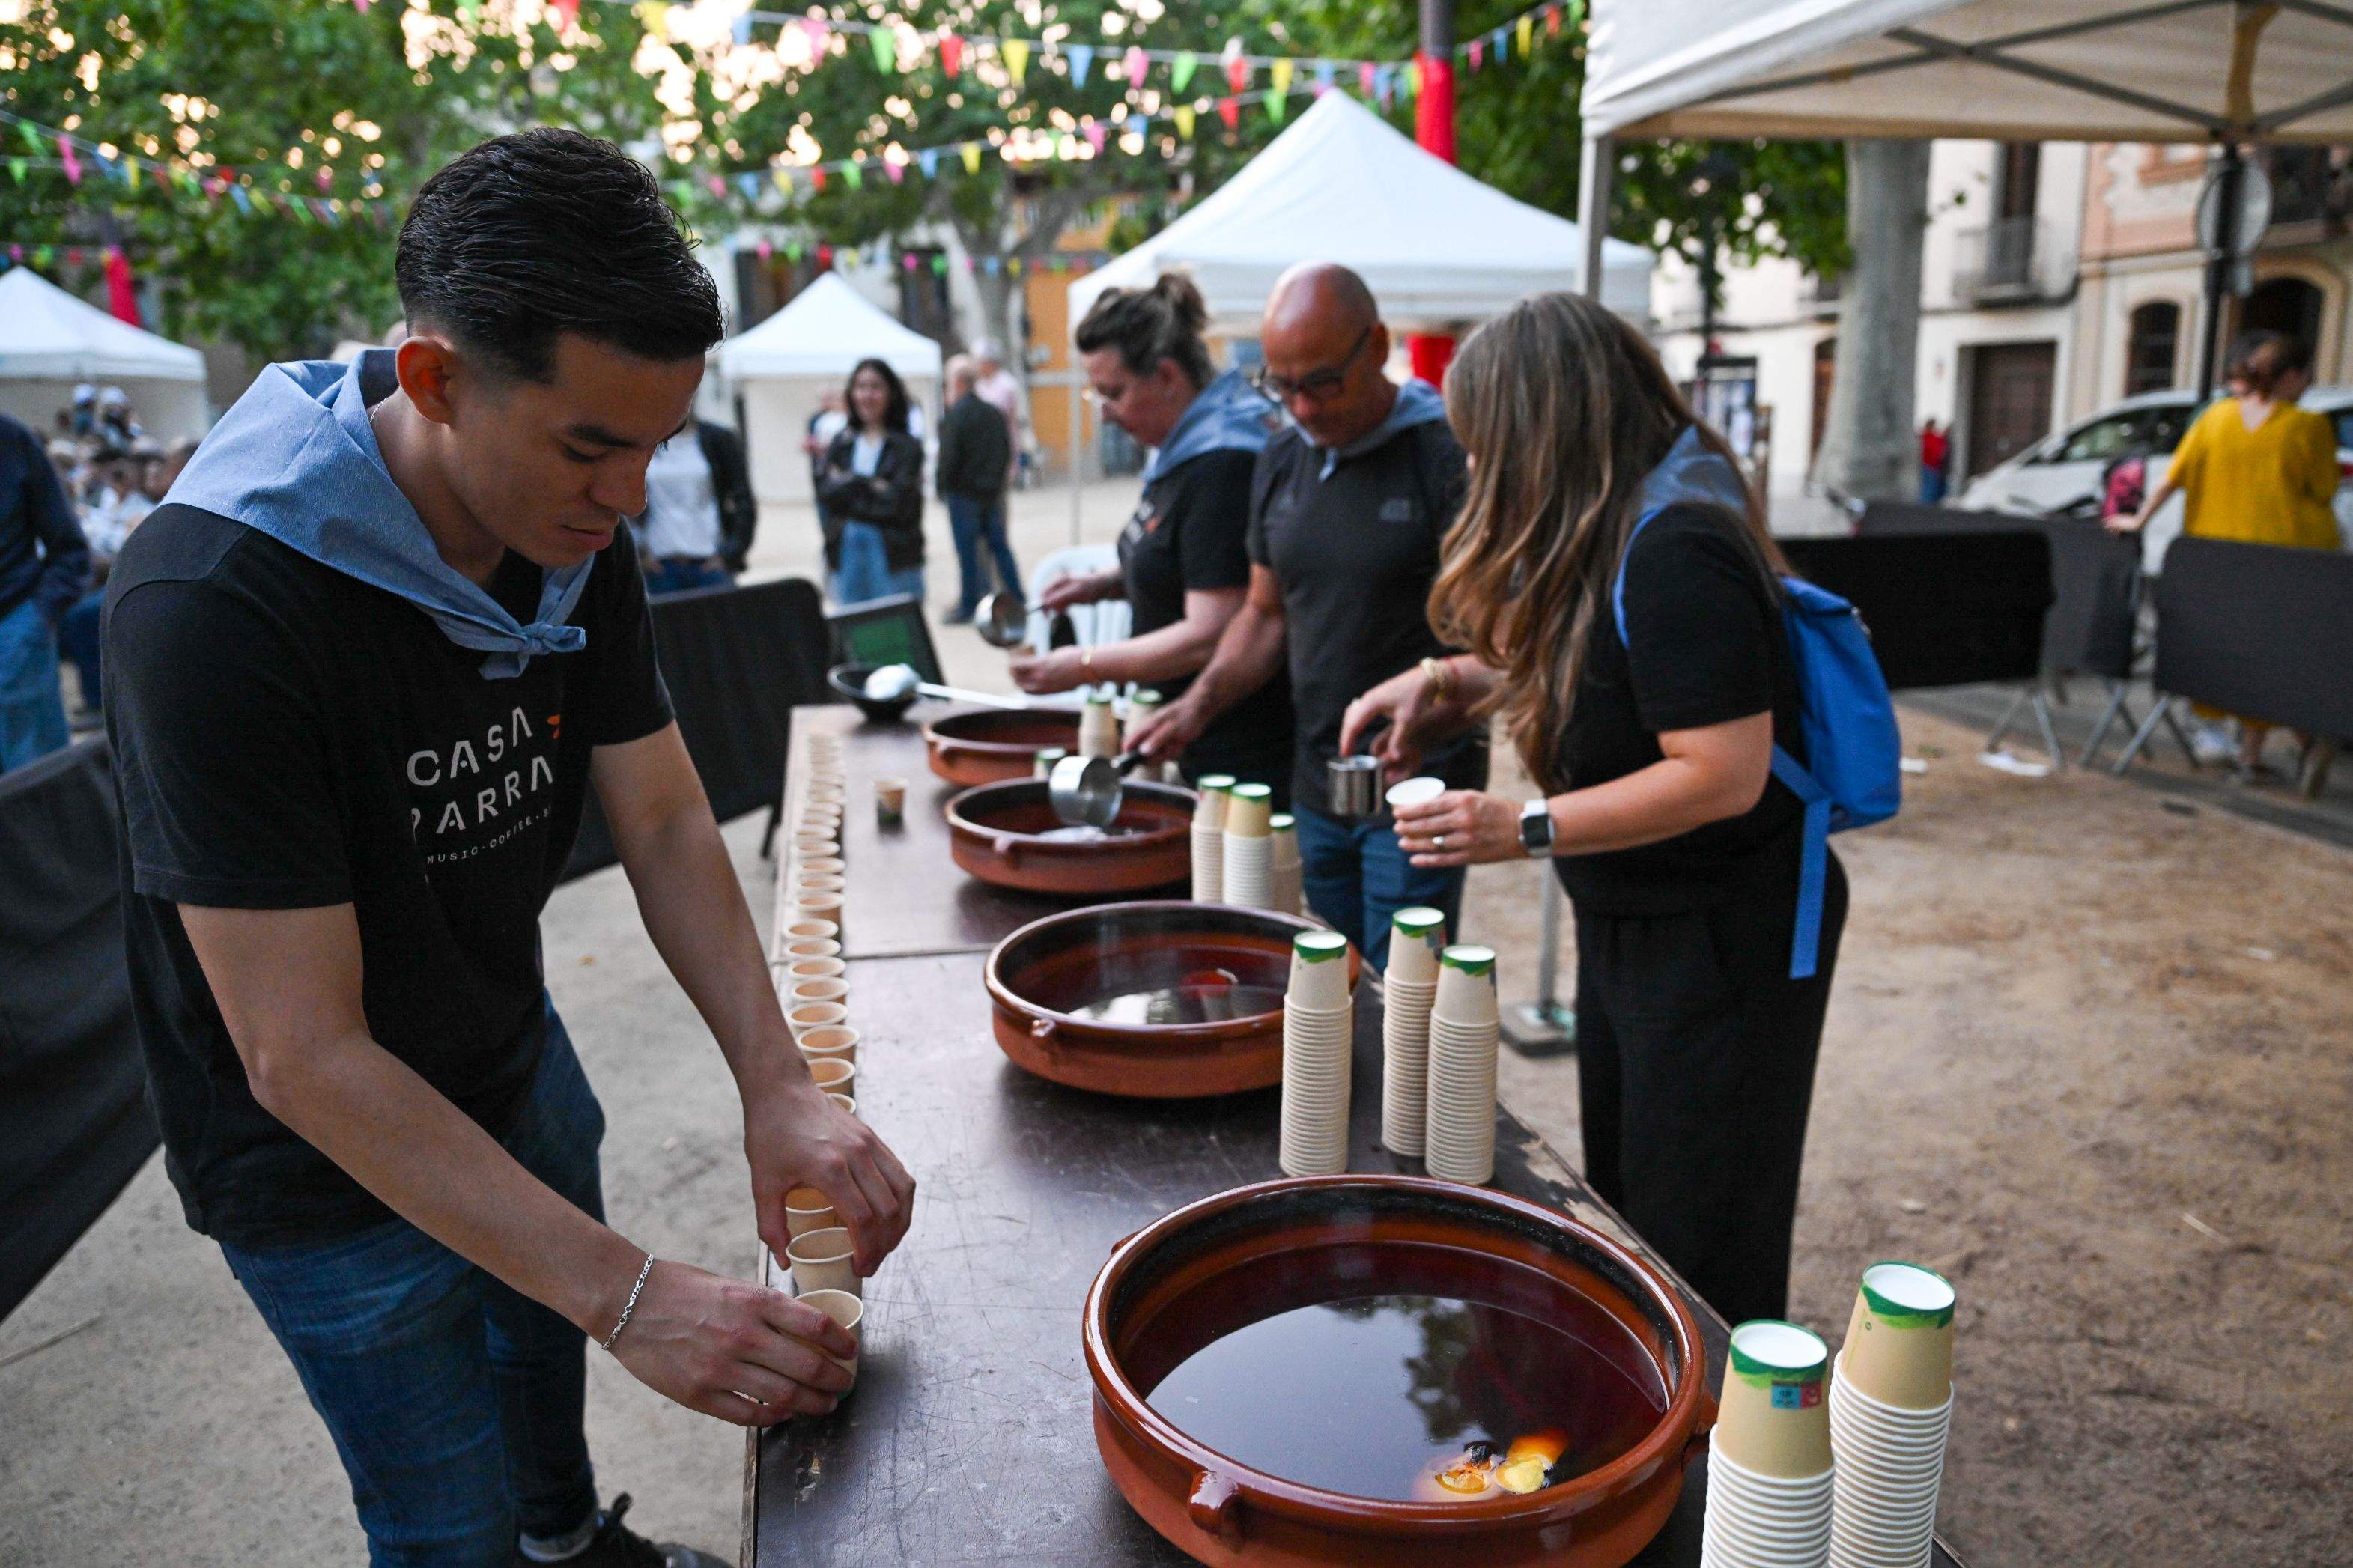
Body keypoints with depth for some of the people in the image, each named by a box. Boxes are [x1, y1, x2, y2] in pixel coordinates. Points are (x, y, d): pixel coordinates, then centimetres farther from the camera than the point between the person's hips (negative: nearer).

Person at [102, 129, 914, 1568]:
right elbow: (303, 1057, -33)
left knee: (550, 1337, 29)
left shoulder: (577, 542, -12)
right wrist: (628, 1291, -36)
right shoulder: (217, 602, -34)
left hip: (512, 1062, 7)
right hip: (325, 1164, -6)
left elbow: (667, 822, -7)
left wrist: (779, 1086, -20)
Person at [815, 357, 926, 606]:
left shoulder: (907, 446, -2)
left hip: (893, 556, -4)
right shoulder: (840, 444, 11)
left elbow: (900, 502, -12)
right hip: (845, 551, 4)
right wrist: (872, 485, -10)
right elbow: (825, 493, -1)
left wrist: (849, 482, -5)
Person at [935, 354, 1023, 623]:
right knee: (999, 546, 13)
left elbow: (948, 458, -16)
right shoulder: (994, 412, 7)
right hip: (993, 491, 6)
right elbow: (1008, 452, 11)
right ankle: (1017, 599, 15)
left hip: (963, 492, -6)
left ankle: (968, 605, 6)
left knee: (967, 551, 0)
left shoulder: (953, 416, -14)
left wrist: (943, 487, -2)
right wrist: (996, 479, 17)